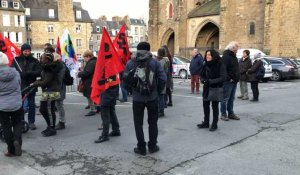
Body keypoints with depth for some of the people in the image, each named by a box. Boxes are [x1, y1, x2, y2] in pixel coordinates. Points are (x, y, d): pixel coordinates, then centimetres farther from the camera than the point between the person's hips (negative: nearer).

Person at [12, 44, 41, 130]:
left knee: (31, 105, 8)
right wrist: (20, 74, -20)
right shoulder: (16, 60, 2)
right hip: (19, 86, 0)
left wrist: (28, 73, -18)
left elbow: (39, 72, -6)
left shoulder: (34, 61, 3)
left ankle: (31, 122, 19)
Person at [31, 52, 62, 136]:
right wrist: (36, 82, 2)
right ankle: (50, 126, 27)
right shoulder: (46, 67, 12)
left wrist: (35, 84, -7)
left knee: (50, 110, -2)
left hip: (51, 92, -10)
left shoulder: (50, 68, -17)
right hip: (46, 92, 10)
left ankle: (52, 129, 9)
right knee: (42, 109, 14)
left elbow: (46, 82, -18)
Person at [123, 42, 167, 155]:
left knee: (138, 123, 10)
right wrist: (158, 91, 5)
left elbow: (125, 78, -4)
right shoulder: (155, 63, -4)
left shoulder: (130, 63, -2)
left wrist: (132, 90, 10)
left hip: (137, 98, 0)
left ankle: (141, 148, 13)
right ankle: (152, 146, 20)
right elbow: (163, 78, -10)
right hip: (152, 97, 0)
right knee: (153, 122, 14)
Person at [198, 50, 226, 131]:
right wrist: (203, 80, -9)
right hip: (207, 88, 5)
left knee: (215, 106, 6)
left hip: (216, 89, -5)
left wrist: (210, 81, -25)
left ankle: (214, 124, 19)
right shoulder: (206, 65, 3)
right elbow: (202, 74, 15)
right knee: (205, 105, 9)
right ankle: (206, 123, 24)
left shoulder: (220, 65, -14)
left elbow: (223, 77, -19)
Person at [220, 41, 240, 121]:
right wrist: (228, 79, -20)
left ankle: (231, 113, 21)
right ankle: (223, 114, 5)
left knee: (231, 98, 14)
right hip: (228, 82, -9)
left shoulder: (234, 56, 17)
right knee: (225, 98, -2)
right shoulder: (226, 56, -14)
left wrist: (237, 78, 15)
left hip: (234, 81, 9)